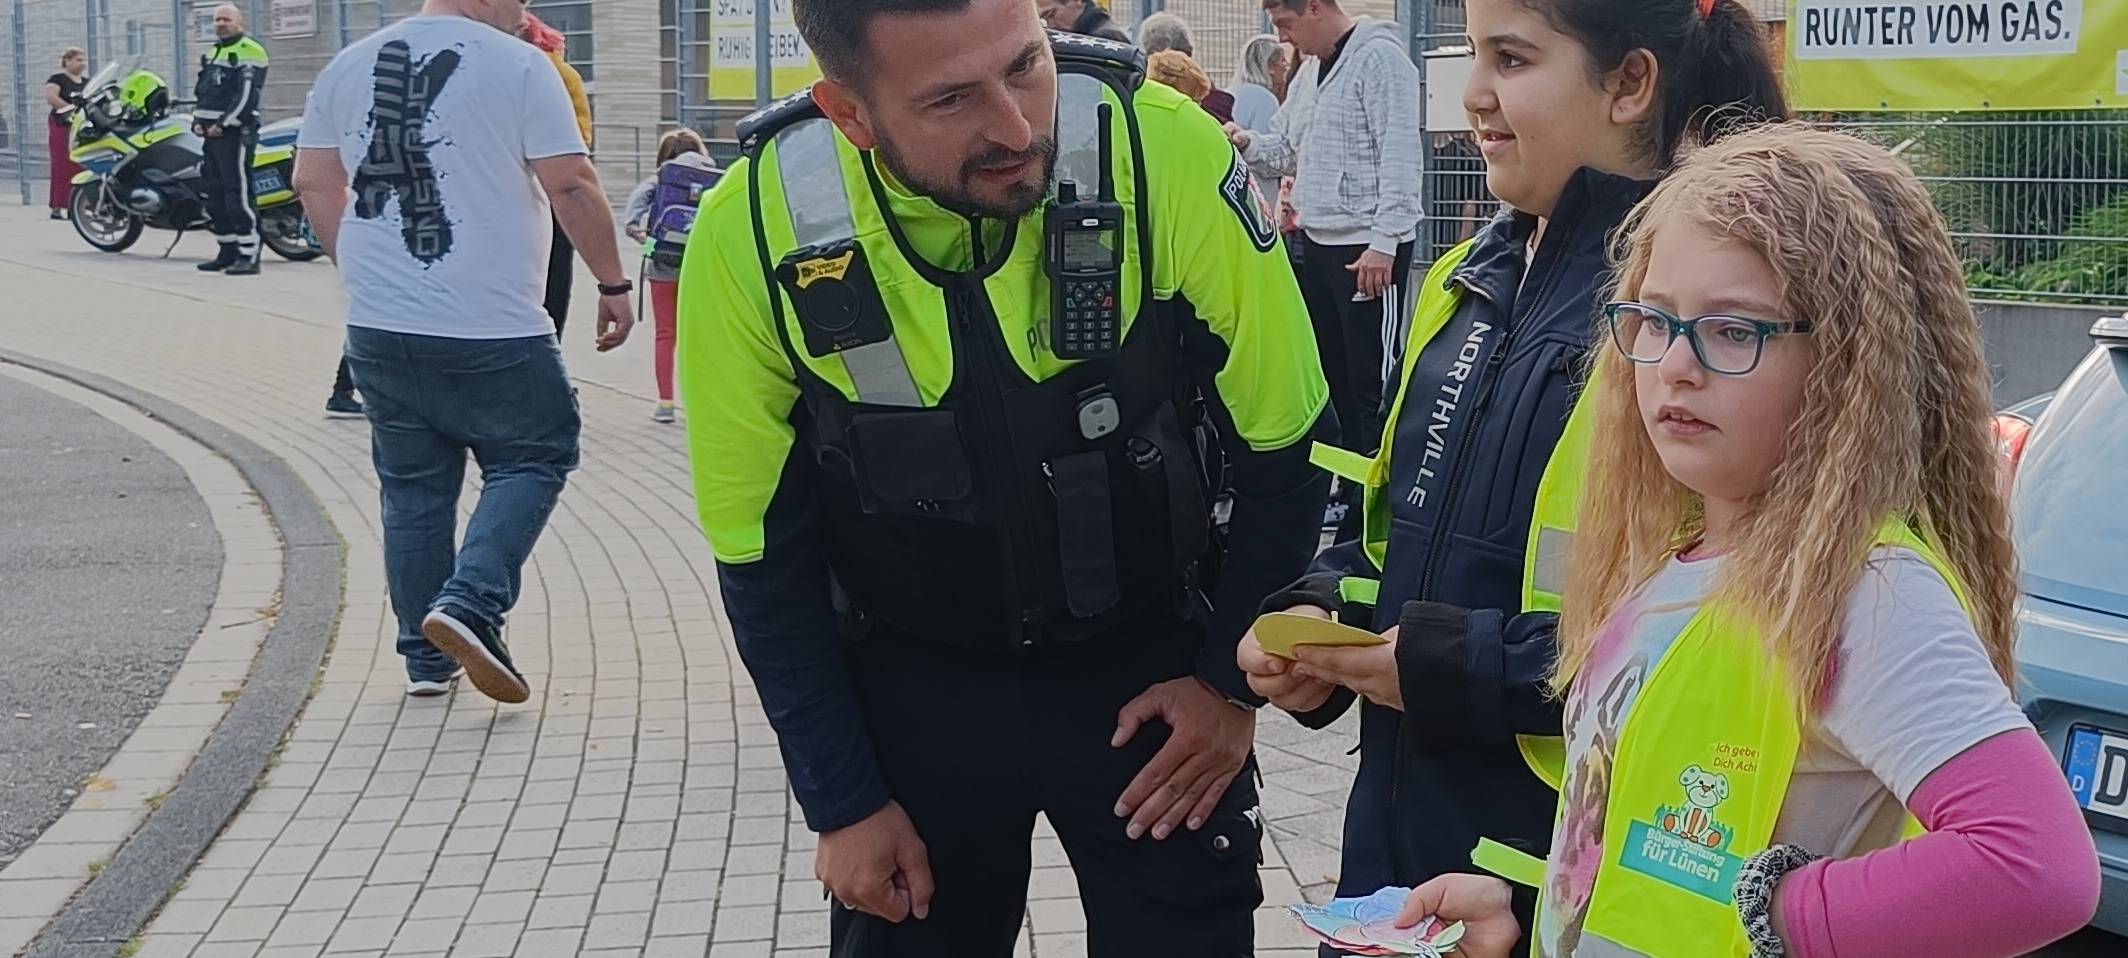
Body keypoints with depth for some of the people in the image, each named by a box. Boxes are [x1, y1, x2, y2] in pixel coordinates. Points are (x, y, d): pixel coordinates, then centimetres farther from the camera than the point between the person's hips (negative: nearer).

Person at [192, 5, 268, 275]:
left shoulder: (249, 51, -7)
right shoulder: (212, 52, 23)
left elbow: (247, 94, -17)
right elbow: (202, 90, 27)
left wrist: (224, 123, -19)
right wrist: (198, 120, 10)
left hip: (236, 133, -10)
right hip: (212, 132, 10)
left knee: (239, 193, -14)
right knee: (214, 193, 11)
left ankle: (249, 255, -15)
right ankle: (227, 252, 18)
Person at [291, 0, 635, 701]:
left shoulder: (348, 67, 10)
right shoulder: (517, 65, -7)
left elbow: (313, 182, 15)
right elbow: (571, 185, -9)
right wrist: (614, 284, 1)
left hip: (378, 328, 5)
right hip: (492, 330, -5)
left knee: (412, 487, 15)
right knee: (534, 459, 11)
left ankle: (427, 658, 18)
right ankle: (470, 602, -8)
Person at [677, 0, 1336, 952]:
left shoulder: (1165, 153, -25)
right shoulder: (750, 233, -20)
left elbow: (1282, 448, -9)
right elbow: (763, 552, -6)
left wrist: (1233, 680, -5)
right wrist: (842, 803, -4)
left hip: (1147, 663, 0)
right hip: (912, 685, 1)